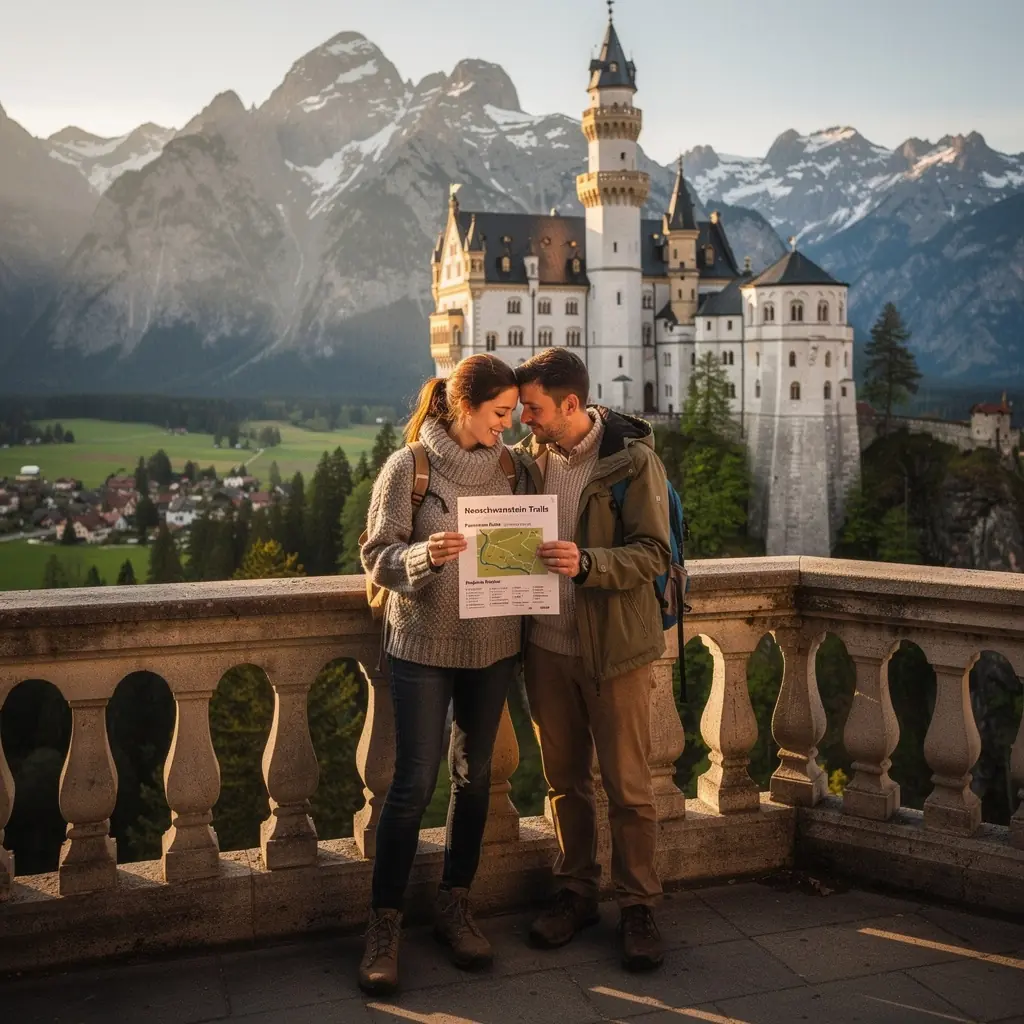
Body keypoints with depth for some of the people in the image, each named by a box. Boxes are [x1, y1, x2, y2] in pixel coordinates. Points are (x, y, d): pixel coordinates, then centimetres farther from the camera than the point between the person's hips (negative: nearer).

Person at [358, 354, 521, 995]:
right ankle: (385, 925, 11)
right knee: (414, 784, -3)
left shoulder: (508, 466, 3)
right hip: (424, 646, -4)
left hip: (495, 646, 5)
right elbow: (379, 557, -10)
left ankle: (455, 906, 28)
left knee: (474, 775, 12)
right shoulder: (408, 467, -9)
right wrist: (426, 555, -28)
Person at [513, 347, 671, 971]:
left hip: (614, 646, -4)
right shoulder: (526, 458, 4)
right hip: (547, 645, 5)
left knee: (628, 785, 4)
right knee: (564, 779, 15)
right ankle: (577, 892, 30)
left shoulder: (634, 460, -11)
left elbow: (653, 555, -15)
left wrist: (586, 563, -30)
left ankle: (639, 907, 20)